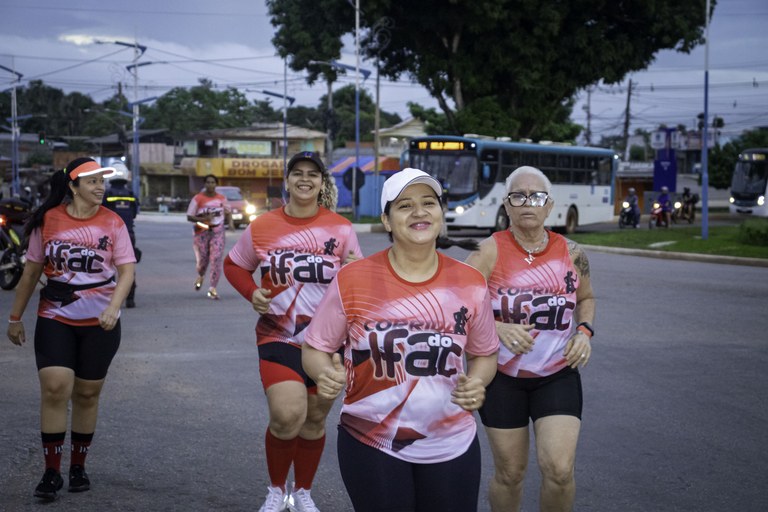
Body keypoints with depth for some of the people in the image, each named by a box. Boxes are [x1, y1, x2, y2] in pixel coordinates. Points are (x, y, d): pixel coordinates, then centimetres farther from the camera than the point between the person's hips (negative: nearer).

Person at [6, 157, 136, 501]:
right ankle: (52, 472, -2)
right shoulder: (48, 220, -2)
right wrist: (15, 317, 10)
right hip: (55, 320, 0)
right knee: (54, 388, -13)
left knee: (87, 394, 7)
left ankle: (78, 466, 24)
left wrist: (113, 306, -25)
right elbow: (31, 271, 7)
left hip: (99, 323, 0)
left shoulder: (112, 223, -3)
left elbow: (127, 270, -7)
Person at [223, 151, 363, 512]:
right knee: (287, 416, -19)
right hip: (278, 337, -1)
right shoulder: (262, 227, -4)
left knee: (314, 419, 13)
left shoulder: (341, 229, -4)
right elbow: (233, 265, 11)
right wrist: (252, 293, -8)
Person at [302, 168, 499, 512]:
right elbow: (315, 348, -1)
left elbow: (484, 354, 10)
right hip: (369, 444, -2)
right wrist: (325, 375, -23)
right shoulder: (352, 280, -10)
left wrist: (476, 383, -11)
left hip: (452, 445, 2)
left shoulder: (470, 284, -3)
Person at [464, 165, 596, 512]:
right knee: (510, 474, 8)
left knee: (559, 469, -13)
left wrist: (584, 331, -2)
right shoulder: (490, 252, -11)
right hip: (502, 376, -1)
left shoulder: (570, 253, -2)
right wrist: (497, 328, -30)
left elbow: (586, 298, 17)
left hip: (558, 375, 2)